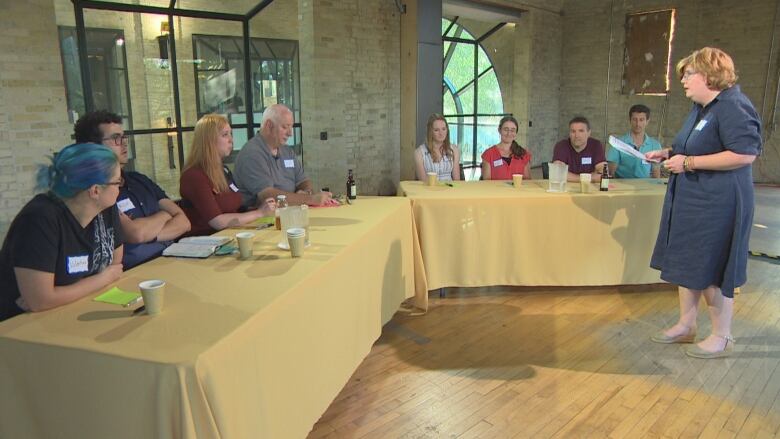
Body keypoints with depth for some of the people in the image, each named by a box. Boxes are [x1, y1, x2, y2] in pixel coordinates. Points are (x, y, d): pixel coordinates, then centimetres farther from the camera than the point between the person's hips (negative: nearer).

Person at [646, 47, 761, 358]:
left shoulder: (733, 106, -17)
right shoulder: (700, 108, 14)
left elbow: (745, 153, -26)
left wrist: (689, 162, -23)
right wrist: (667, 154, 10)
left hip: (717, 206, -10)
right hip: (690, 202, 10)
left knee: (711, 271, 0)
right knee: (687, 264, 15)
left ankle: (722, 338, 17)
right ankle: (686, 326, 28)